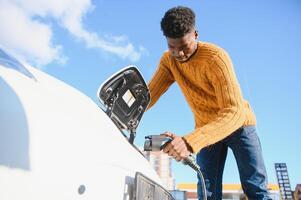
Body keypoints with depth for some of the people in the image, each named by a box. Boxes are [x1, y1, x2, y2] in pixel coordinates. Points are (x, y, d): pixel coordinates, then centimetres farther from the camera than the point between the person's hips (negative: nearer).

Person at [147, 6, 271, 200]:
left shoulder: (216, 57, -29)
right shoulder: (168, 60, -10)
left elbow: (234, 112, -39)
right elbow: (149, 95, -14)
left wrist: (190, 141, -53)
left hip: (238, 124, -3)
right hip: (206, 129, 4)